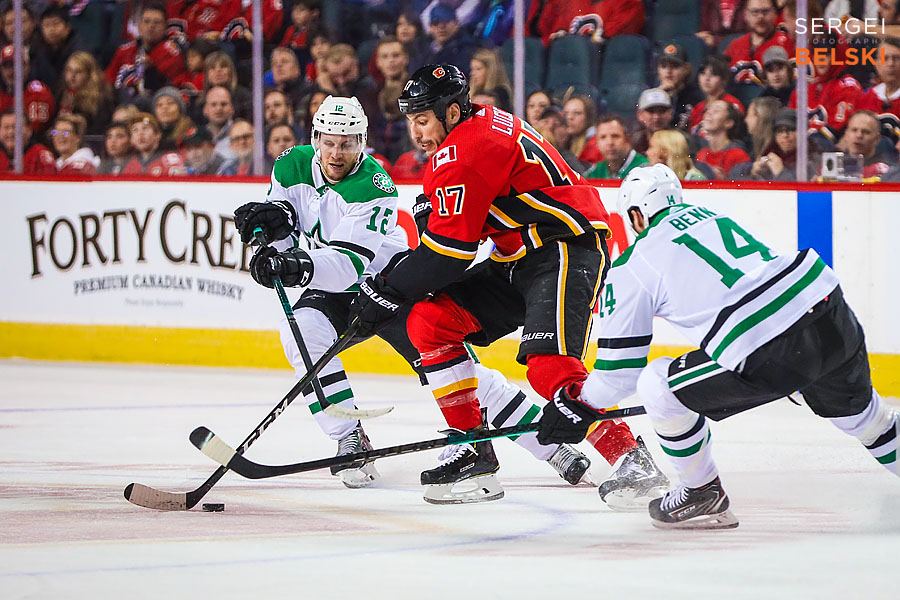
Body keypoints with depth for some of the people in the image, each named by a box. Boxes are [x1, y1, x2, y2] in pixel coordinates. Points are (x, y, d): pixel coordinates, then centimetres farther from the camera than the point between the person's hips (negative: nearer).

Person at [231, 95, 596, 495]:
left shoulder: (374, 187, -26)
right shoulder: (293, 167, -7)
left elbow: (350, 262, -34)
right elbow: (281, 236, 1)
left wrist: (302, 266, -52)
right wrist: (269, 220, -23)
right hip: (334, 292, 5)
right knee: (301, 330, -27)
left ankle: (551, 445, -6)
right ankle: (350, 441, -17)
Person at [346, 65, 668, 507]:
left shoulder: (467, 151, -19)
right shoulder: (481, 124, 12)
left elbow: (451, 247, -19)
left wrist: (388, 292, -11)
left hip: (567, 250, -11)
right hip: (521, 258, 11)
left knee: (550, 365, -26)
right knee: (429, 320, 3)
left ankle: (633, 463, -21)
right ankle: (474, 450, 5)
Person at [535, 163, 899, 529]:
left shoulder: (630, 268, 8)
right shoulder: (710, 214, 25)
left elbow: (622, 369, 11)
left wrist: (579, 408, 28)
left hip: (767, 357, -6)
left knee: (657, 386, 12)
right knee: (850, 403, 35)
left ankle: (703, 495, 22)